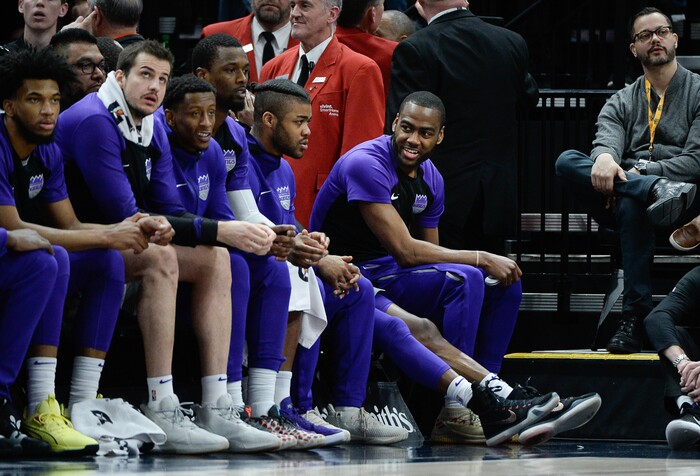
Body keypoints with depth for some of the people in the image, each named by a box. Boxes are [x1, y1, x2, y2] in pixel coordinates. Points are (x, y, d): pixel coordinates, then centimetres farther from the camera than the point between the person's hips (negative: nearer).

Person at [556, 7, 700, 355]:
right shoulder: (621, 103, 21)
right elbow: (608, 138, -3)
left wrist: (642, 170, -17)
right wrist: (605, 158, -29)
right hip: (619, 202, 4)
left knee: (632, 206, -39)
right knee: (567, 161, -22)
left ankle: (634, 319, -43)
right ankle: (657, 192, -41)